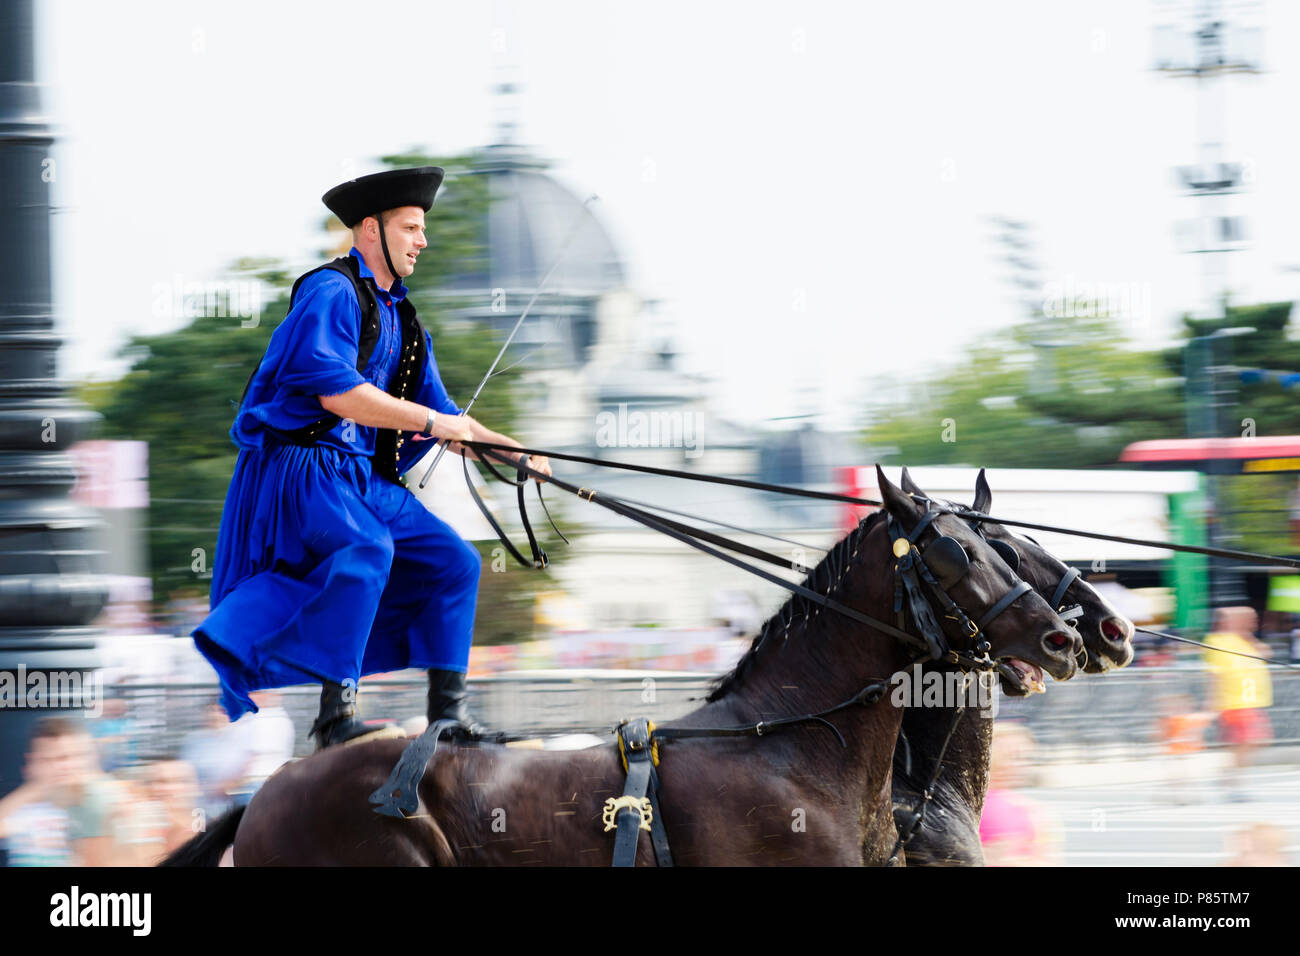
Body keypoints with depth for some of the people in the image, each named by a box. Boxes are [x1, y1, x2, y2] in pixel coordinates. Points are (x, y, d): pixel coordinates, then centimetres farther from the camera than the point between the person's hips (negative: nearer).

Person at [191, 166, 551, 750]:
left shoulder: (401, 319, 21)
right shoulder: (332, 292, -9)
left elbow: (443, 414, 24)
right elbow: (334, 390, -22)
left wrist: (512, 452, 13)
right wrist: (427, 421, -18)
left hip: (366, 477, 9)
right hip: (300, 468, -9)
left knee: (455, 561, -1)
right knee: (368, 547, -33)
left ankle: (447, 713, 1)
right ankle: (336, 716, -33)